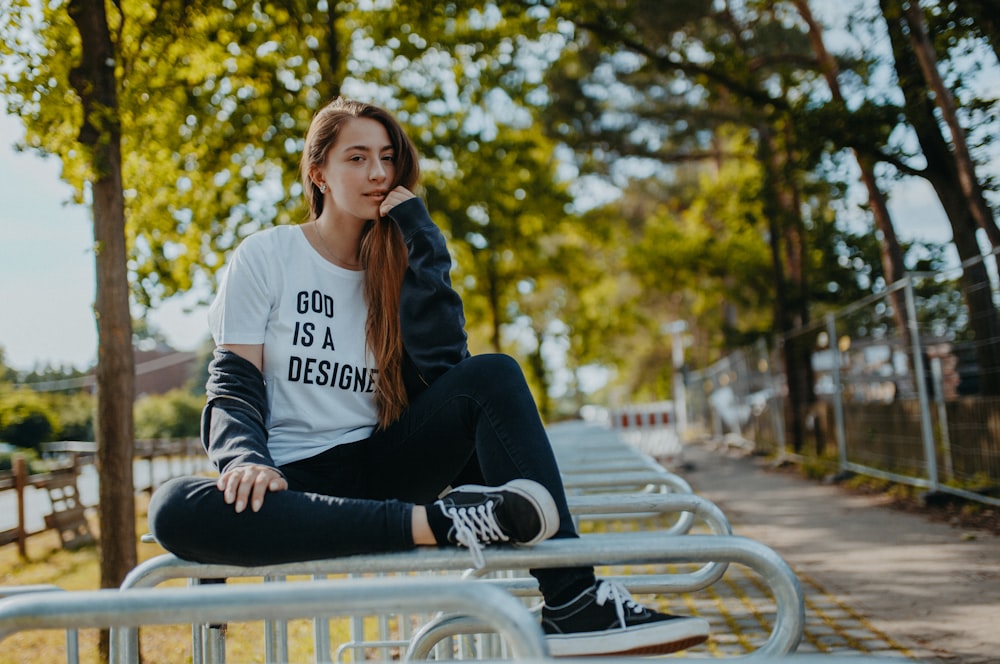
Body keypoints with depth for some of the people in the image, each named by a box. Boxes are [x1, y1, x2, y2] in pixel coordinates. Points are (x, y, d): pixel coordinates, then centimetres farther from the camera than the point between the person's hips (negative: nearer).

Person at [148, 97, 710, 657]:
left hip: (381, 466, 3)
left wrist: (421, 242, -8)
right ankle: (433, 524, -36)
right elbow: (234, 386, -4)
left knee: (492, 376, -22)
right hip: (296, 483, -2)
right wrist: (245, 460, -24)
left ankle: (574, 604, -30)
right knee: (174, 509, -35)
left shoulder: (396, 262, 10)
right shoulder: (265, 256, 2)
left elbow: (442, 366, -7)